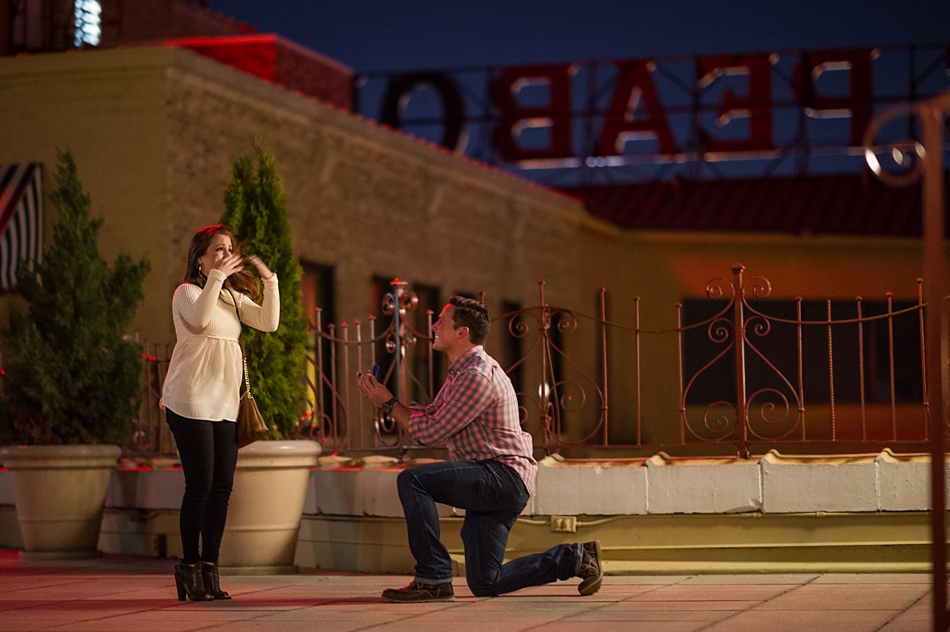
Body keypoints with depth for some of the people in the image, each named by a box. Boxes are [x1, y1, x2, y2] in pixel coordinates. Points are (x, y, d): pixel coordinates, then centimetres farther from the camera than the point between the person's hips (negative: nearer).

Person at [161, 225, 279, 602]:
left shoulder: (233, 296, 19)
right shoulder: (188, 292, -2)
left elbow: (268, 322, 5)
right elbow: (199, 318, -25)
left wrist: (270, 281, -3)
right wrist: (217, 277, -24)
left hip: (225, 405, 7)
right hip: (191, 403, -7)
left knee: (222, 488, 2)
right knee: (200, 486, -8)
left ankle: (209, 569, 6)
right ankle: (189, 567, 3)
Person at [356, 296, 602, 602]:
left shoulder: (478, 377, -17)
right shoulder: (462, 372, 17)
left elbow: (431, 431, -17)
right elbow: (427, 417, 17)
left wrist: (389, 403, -7)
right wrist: (384, 399, 7)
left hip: (502, 476, -10)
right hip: (490, 484, 10)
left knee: (412, 480, -22)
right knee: (484, 584, 8)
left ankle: (434, 579, -19)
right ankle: (576, 557, 17)